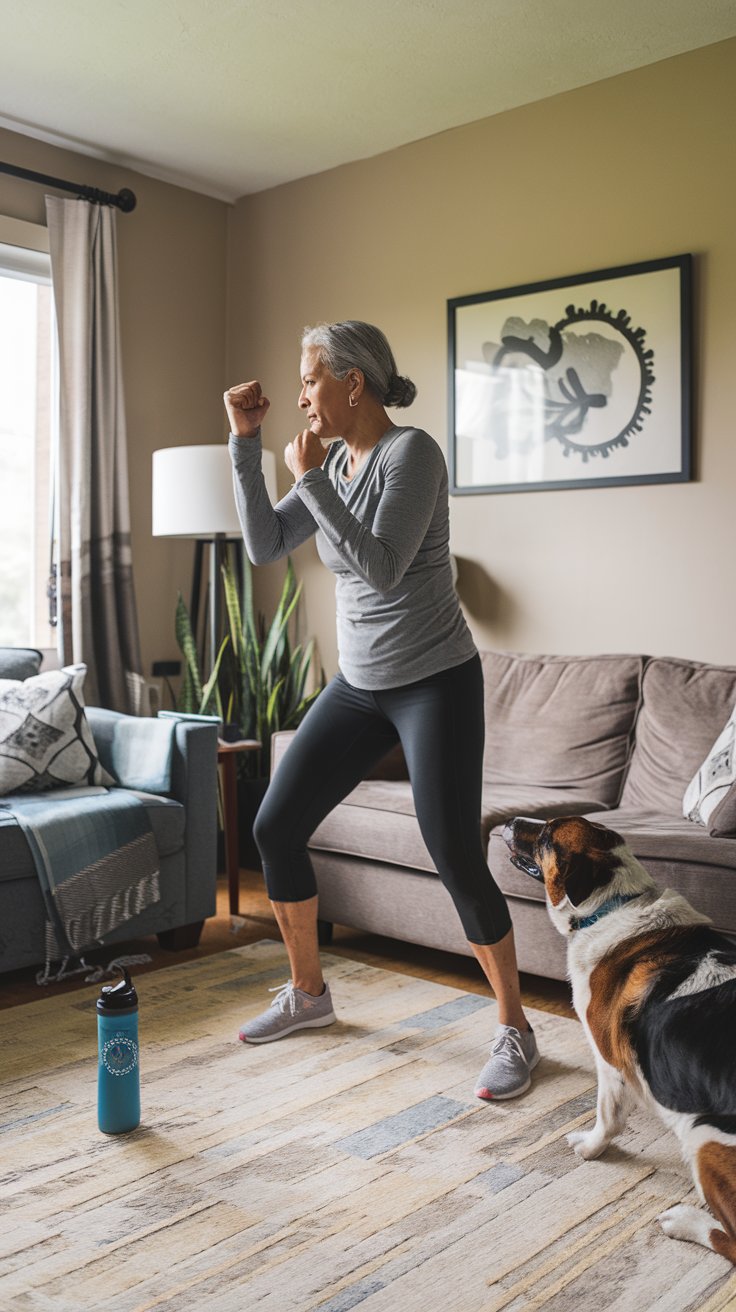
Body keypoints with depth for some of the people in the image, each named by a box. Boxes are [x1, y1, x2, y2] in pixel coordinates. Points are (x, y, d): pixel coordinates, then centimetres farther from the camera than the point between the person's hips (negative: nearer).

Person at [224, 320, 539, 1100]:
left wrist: (309, 480, -20)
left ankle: (515, 1031, 10)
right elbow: (264, 545, 5)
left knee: (455, 858, -10)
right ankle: (307, 993, 24)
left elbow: (381, 568, -24)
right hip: (359, 684, 8)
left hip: (434, 682, -8)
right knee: (275, 827, 5)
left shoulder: (411, 453, -15)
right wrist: (246, 444, -1)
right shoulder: (334, 463, 8)